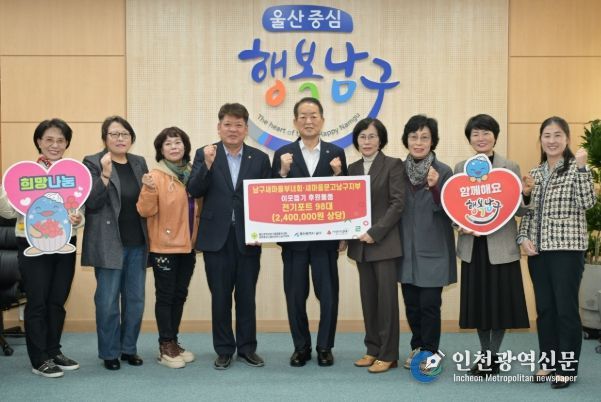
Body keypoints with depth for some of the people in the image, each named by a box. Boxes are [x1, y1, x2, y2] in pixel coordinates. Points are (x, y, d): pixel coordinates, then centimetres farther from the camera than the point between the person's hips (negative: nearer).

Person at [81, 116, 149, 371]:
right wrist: (105, 175, -23)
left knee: (135, 299, 9)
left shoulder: (139, 163, 12)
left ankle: (129, 348, 22)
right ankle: (109, 352, 14)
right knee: (108, 301, 1)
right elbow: (91, 203, -11)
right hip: (109, 243, -5)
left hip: (137, 243, 5)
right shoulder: (92, 163, -2)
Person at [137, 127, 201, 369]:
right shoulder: (156, 176, -10)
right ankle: (166, 347, 11)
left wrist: (198, 237, 6)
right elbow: (145, 211, -16)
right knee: (165, 296, 2)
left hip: (187, 246, 6)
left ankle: (174, 342, 24)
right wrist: (149, 190, -29)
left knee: (180, 295, 13)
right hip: (164, 246, -6)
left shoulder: (193, 174, 6)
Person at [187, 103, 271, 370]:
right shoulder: (204, 154, 2)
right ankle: (224, 350, 19)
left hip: (248, 238, 1)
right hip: (216, 238, -1)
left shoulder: (260, 158, 5)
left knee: (247, 295, 9)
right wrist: (207, 164, -21)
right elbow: (193, 191, -7)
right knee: (220, 296, 7)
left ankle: (247, 348, 22)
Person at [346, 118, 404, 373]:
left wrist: (375, 232, -16)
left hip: (384, 241, -5)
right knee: (368, 298, 10)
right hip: (360, 243, 5)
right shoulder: (352, 168, 12)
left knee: (386, 297, -2)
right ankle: (373, 349, 19)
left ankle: (388, 354, 6)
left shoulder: (393, 165, -4)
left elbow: (398, 203, -11)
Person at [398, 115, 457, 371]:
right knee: (411, 304, 11)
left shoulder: (443, 172, -7)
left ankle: (429, 353, 14)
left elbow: (448, 212, -10)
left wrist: (435, 187, -25)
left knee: (429, 304, -2)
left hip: (432, 250, -3)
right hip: (407, 249, 4)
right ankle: (417, 347, 29)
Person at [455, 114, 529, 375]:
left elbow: (521, 209, -3)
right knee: (477, 299, 8)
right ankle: (484, 353, 24)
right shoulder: (460, 168, 7)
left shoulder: (510, 167, 0)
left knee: (500, 299, 3)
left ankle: (493, 356, 17)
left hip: (501, 245, -2)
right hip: (472, 245, 2)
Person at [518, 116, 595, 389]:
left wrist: (582, 167, -23)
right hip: (538, 251, 5)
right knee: (544, 308, 11)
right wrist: (523, 238, 0)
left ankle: (567, 367, 9)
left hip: (567, 249, -5)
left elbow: (587, 203, -16)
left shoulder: (576, 168, -3)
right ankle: (548, 362, 23)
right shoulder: (535, 173, 12)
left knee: (566, 308, -2)